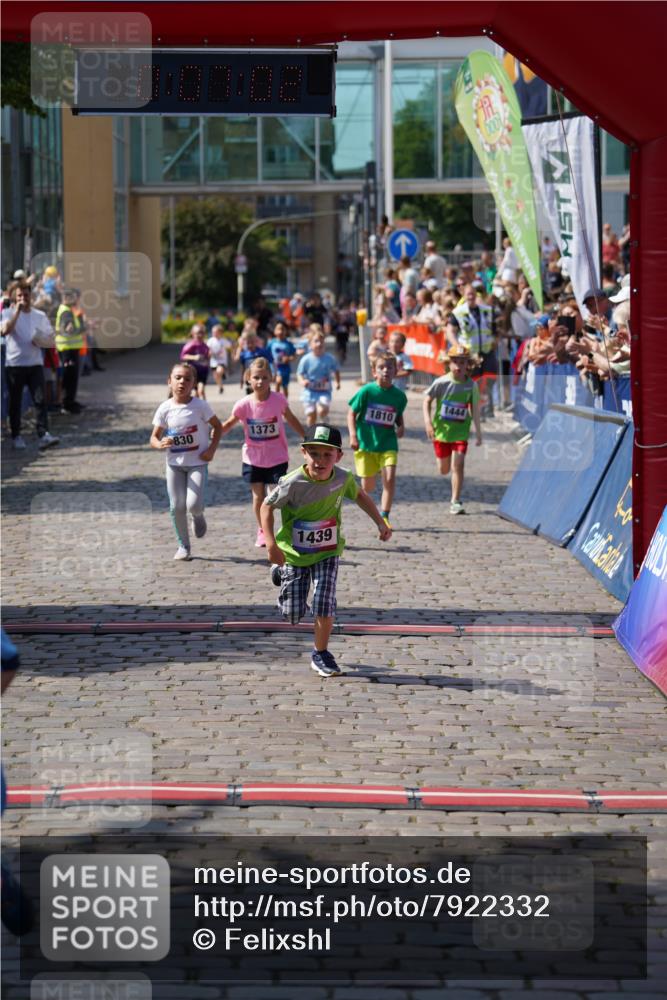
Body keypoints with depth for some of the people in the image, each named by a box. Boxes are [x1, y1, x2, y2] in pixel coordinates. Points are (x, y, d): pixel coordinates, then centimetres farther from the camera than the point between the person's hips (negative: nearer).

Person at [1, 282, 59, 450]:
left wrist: (41, 340, -12)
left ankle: (43, 435, -15)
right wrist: (17, 310, -17)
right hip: (14, 364, -2)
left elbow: (51, 342, 11)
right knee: (15, 402, 5)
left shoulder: (39, 316, 9)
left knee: (40, 399, -10)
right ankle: (16, 436, 16)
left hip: (35, 364, 2)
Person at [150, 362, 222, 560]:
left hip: (198, 463, -2)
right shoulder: (165, 408, -5)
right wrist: (160, 444, -24)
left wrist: (212, 449, -11)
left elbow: (218, 426, 2)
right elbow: (154, 437, -1)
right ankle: (183, 546, 18)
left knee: (193, 505, -14)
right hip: (174, 464, 2)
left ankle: (198, 516, 24)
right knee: (177, 507, 1)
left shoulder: (200, 406, -10)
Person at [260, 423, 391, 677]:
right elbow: (267, 506, -14)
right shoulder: (293, 484, -26)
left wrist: (380, 523, 6)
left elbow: (360, 496, 9)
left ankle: (320, 654, 11)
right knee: (293, 614, 5)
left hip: (327, 554, 2)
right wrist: (271, 544, -23)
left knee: (324, 605, -12)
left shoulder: (343, 479, -14)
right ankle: (281, 571, 39)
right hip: (294, 553, -2)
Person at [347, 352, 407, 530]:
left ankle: (384, 516, -9)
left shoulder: (399, 395, -1)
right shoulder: (367, 391, -10)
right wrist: (353, 436, -14)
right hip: (366, 442, -1)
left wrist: (401, 427, -2)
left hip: (388, 443, 1)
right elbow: (352, 413, -4)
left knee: (389, 478, -18)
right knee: (368, 486, 7)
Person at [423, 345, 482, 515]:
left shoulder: (471, 385, -6)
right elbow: (427, 400, -2)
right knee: (444, 470, 9)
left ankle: (455, 502, -6)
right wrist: (428, 422, -14)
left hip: (461, 432, 0)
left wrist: (478, 432, -1)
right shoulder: (441, 382, -11)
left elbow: (474, 409, 0)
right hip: (441, 430, 0)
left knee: (458, 464, -13)